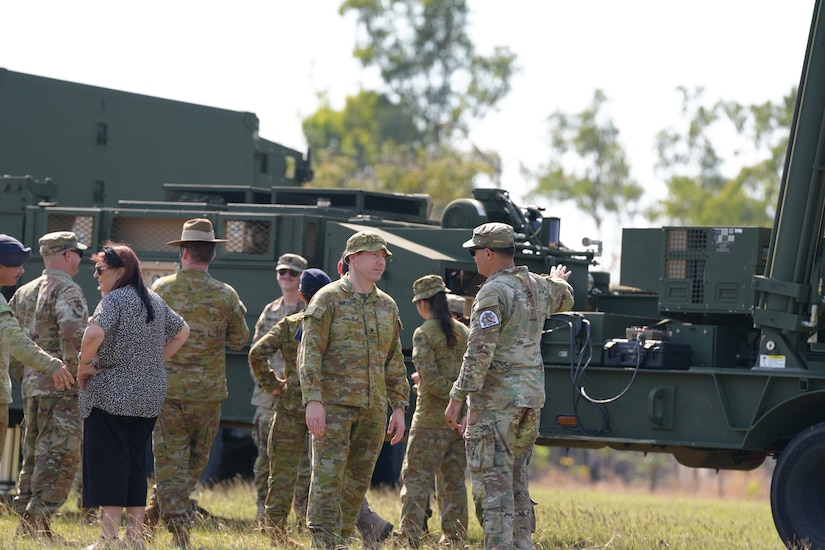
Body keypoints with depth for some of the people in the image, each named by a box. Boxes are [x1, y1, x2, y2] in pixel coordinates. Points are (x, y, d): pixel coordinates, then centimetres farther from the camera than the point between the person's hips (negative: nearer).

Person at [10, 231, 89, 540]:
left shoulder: (24, 292, 15)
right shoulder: (67, 291, -10)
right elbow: (72, 332, -27)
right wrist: (77, 371, -17)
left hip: (31, 384, 8)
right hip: (61, 386, -8)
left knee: (34, 455, 14)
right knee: (59, 457, -6)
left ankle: (26, 520, 16)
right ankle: (38, 520, -11)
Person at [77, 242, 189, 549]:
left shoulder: (114, 299, -12)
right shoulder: (155, 302, 13)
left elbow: (94, 333, -29)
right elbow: (182, 332, 26)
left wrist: (83, 367, -15)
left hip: (111, 394, -7)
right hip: (149, 397, 7)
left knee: (109, 466, -3)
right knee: (135, 464, 12)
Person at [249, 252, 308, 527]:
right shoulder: (269, 312, 16)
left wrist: (291, 382, -14)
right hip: (269, 399, 5)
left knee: (302, 461, -7)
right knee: (265, 462, 5)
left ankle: (305, 518, -2)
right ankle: (264, 519, 11)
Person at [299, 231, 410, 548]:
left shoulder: (387, 306, 14)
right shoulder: (328, 299, -4)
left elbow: (394, 362, 18)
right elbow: (309, 353, -10)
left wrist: (399, 408, 12)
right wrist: (313, 401, -19)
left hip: (373, 408, 6)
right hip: (334, 403, -6)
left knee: (358, 480, 7)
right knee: (328, 475, -11)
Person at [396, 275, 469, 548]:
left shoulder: (424, 334, -8)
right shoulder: (463, 332, 10)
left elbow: (429, 376, -17)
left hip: (432, 417, -6)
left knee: (416, 477, -3)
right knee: (453, 480, 11)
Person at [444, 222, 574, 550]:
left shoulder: (493, 293, -14)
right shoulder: (537, 287, 11)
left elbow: (480, 352, -21)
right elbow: (564, 299, 37)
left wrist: (457, 399, -19)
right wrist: (558, 280, 60)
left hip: (495, 398, -8)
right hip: (531, 397, 8)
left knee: (492, 480, -8)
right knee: (515, 477, 15)